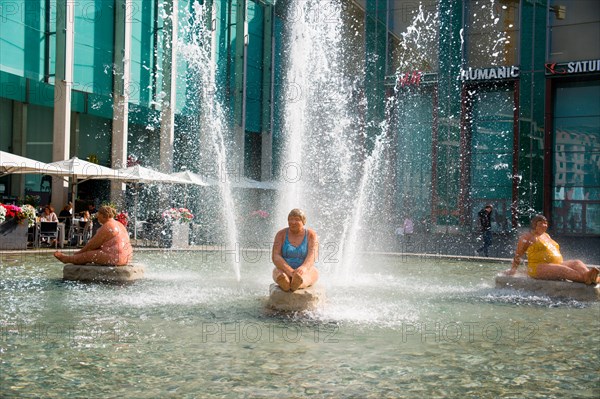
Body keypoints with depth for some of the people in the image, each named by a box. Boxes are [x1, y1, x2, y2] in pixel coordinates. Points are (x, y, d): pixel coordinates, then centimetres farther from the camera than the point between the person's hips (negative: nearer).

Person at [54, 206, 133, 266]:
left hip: (115, 258, -9)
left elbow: (93, 244, -6)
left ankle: (66, 259, 27)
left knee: (87, 255, 5)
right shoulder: (119, 225, 17)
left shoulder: (106, 227, -13)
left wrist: (80, 252, 9)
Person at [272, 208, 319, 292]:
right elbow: (275, 257, -13)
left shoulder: (311, 235, -3)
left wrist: (303, 268, -44)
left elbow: (312, 255, -20)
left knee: (311, 273, -34)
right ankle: (284, 281, -69)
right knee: (278, 272, -31)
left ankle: (298, 283, -70)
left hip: (306, 271, -1)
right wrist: (290, 271, -32)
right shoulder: (281, 234, -1)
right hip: (285, 271, 1)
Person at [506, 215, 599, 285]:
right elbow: (518, 255, 4)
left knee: (577, 263, -17)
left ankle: (592, 278, -47)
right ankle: (585, 278, -59)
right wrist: (513, 269, 4)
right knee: (562, 270, -35)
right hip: (539, 268, -8)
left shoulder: (546, 235, 25)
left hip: (558, 264, 8)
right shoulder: (528, 237, 2)